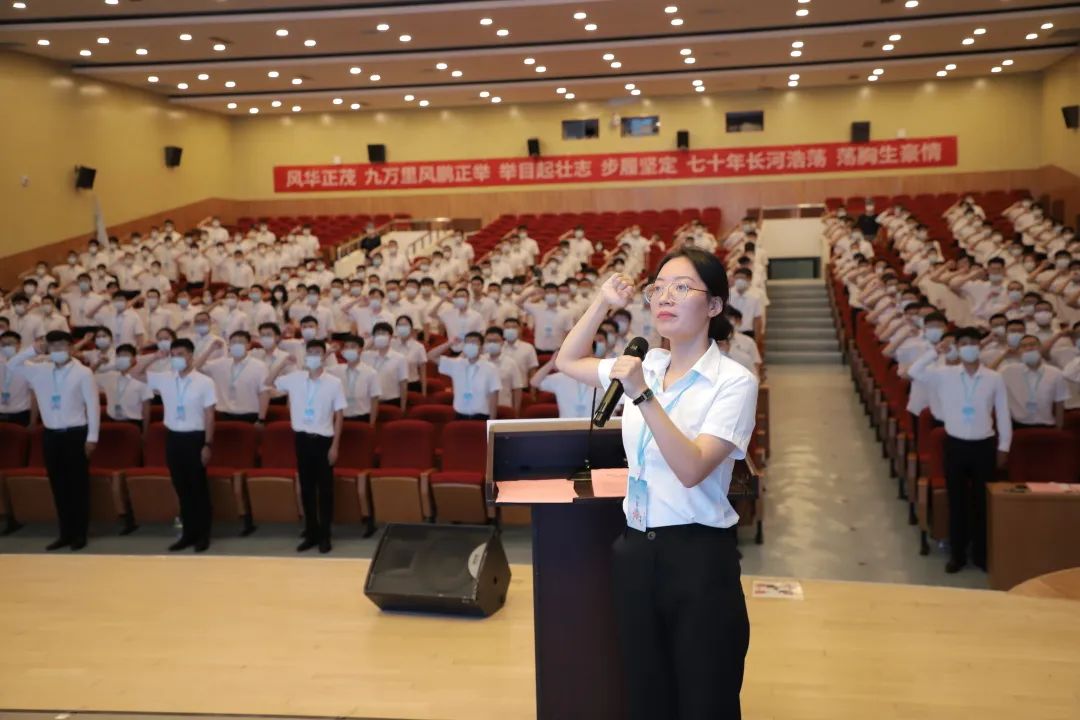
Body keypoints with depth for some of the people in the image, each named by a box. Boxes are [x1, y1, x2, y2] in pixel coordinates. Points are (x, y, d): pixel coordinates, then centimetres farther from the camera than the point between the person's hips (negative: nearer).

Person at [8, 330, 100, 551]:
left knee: (78, 485, 3)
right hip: (51, 435, 4)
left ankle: (80, 534, 12)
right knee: (58, 486, 10)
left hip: (75, 434, -4)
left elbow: (93, 405, -6)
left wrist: (92, 436, -9)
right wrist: (32, 350, -4)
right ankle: (65, 533, 19)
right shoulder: (40, 370, 7)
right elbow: (12, 365, 10)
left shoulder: (83, 372, -6)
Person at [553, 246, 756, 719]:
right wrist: (602, 303, 9)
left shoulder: (733, 381, -12)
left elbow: (692, 469, -22)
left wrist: (643, 395, -28)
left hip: (699, 555, -6)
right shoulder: (644, 367, 6)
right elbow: (567, 362, 21)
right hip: (637, 551, 6)